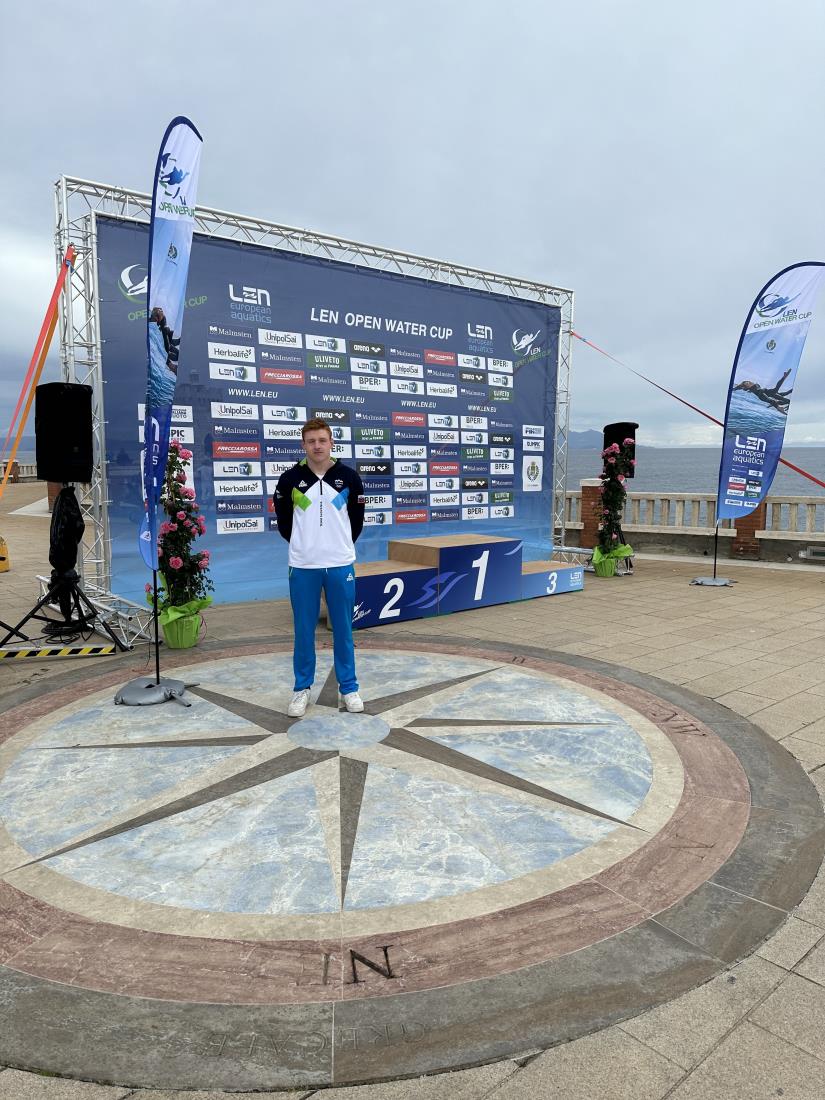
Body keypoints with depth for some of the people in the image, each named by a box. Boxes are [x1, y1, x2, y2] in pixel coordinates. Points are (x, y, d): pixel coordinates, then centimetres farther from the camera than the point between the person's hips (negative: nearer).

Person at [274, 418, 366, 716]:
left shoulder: (349, 477, -2)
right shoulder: (290, 478, -3)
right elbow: (283, 518, 12)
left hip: (341, 565, 0)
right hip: (302, 567, 0)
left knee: (343, 629, 9)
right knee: (304, 630, 8)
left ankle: (348, 688, 21)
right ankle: (302, 689, 22)